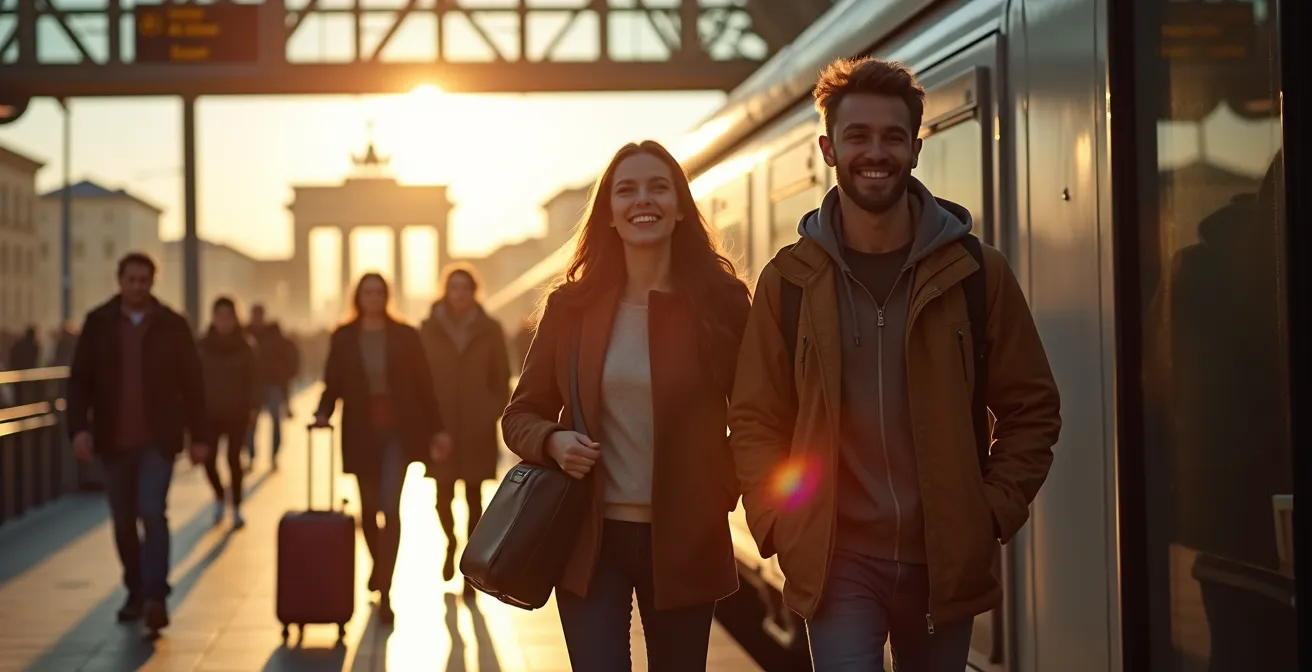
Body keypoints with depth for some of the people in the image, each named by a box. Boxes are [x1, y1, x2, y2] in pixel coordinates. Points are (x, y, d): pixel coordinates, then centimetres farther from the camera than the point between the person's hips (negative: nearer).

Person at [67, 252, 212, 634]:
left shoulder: (172, 326, 0)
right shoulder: (98, 324, 3)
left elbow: (191, 384, 2)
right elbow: (80, 380, 2)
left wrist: (199, 436, 0)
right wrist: (79, 427, -10)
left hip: (158, 439, -2)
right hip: (114, 440, 2)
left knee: (152, 512, -15)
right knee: (123, 521, 10)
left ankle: (155, 595, -14)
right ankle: (136, 592, 23)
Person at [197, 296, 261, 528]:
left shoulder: (244, 347, 0)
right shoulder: (202, 346, -1)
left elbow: (253, 379, -1)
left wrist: (254, 407, -10)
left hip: (237, 413, 0)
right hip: (210, 412, 1)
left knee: (234, 459, 0)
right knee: (209, 459, -5)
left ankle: (236, 509, 11)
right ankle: (219, 497, 23)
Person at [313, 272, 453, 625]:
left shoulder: (405, 336, 1)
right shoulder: (343, 338, 3)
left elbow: (423, 385, 2)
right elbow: (333, 384, 2)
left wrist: (437, 429, 1)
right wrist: (323, 413, -17)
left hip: (398, 432, -2)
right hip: (361, 433, 2)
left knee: (390, 507, -12)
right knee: (368, 509, 12)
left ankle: (385, 591, -10)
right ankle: (378, 566, 40)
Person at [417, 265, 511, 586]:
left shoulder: (490, 331, 1)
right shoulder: (429, 329, 2)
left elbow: (501, 379, 3)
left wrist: (494, 414, -5)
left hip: (477, 427, 0)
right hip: (441, 425, 0)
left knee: (474, 494, 5)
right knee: (443, 492, 1)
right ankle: (450, 543, 30)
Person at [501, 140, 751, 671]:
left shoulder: (722, 302, -3)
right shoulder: (571, 305, 1)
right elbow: (521, 414, 8)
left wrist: (727, 490, -8)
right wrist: (553, 442, -12)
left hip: (683, 542, 0)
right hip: (589, 539, 0)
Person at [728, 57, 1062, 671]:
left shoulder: (976, 273, 0)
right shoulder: (789, 280, 0)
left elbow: (1031, 407, 5)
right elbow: (756, 419, 4)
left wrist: (994, 512, -4)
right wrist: (780, 523, -7)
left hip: (945, 559, 2)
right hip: (836, 560, -1)